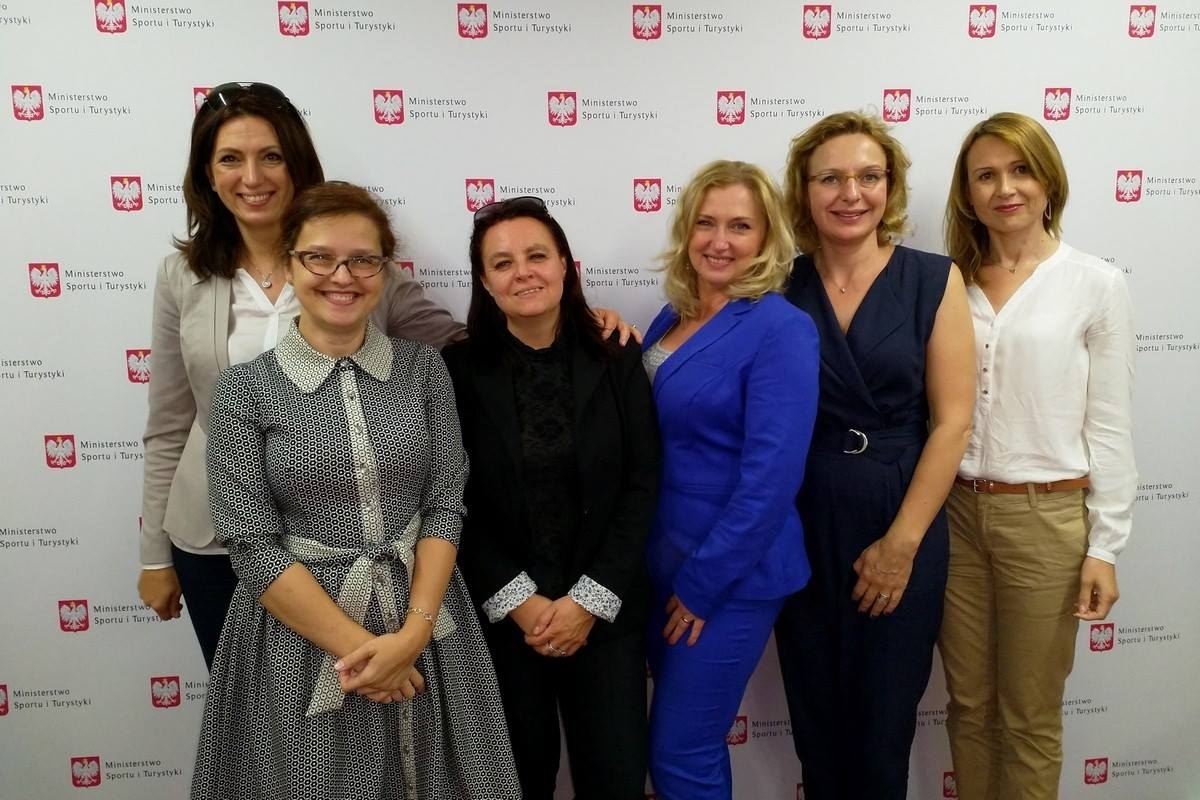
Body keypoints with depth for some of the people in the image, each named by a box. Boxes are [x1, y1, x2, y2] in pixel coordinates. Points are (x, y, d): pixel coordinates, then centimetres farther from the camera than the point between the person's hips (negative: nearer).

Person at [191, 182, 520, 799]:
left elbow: (446, 506, -3)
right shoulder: (244, 389, -6)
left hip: (423, 629, 2)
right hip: (300, 636, -2)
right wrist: (355, 645, -15)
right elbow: (253, 546, -10)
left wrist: (412, 633, -14)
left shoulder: (423, 369, 0)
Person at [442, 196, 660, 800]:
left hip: (606, 613, 1)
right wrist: (517, 601, -11)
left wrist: (590, 599, -10)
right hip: (498, 615, -1)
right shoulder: (458, 370, -5)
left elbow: (641, 485, -3)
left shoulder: (618, 362, -1)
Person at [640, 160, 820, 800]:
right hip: (661, 561, 7)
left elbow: (771, 475, -20)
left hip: (729, 574, -7)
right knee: (692, 741, 19)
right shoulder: (672, 318, 8)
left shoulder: (780, 328, -15)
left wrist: (703, 581, -16)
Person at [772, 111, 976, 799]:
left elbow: (952, 422, -7)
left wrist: (901, 542, -10)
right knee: (814, 712, 16)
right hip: (802, 527, 2)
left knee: (885, 716, 13)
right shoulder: (781, 288, 0)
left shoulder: (934, 280, -5)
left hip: (902, 528, -1)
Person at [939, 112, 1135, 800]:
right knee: (968, 703, 15)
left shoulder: (1097, 285, -3)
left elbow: (1110, 427, -3)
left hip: (1047, 516, -3)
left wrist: (1105, 546, -5)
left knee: (1030, 716, 11)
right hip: (956, 512, 3)